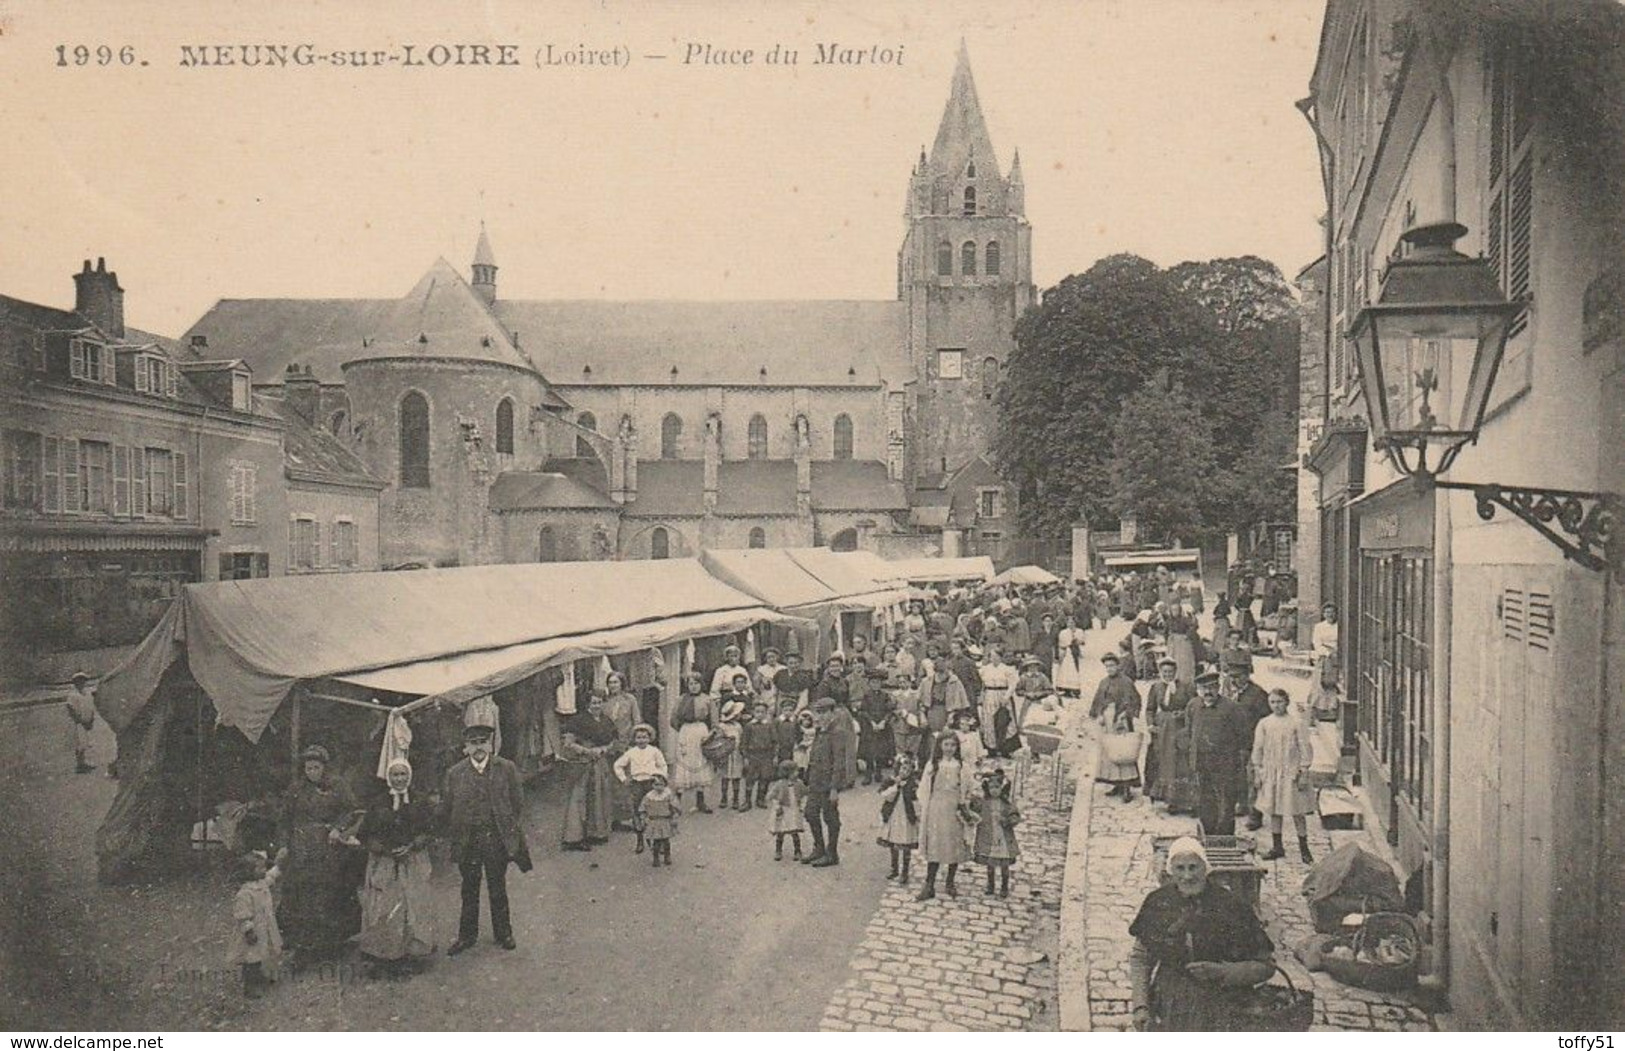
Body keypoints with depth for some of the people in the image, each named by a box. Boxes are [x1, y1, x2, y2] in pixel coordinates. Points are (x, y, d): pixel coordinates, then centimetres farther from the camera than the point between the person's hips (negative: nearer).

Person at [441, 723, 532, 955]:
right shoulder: (454, 774, -6)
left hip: (497, 839, 0)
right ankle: (467, 936, 27)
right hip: (467, 840, 0)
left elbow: (518, 802, 2)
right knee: (469, 890, 13)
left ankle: (503, 933, 28)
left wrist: (508, 827, 4)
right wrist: (454, 837, 3)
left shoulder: (506, 769, -6)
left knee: (498, 888, 13)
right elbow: (445, 811, 2)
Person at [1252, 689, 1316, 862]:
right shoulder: (1264, 724, 1)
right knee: (1274, 810, 9)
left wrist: (1304, 774, -7)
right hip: (1270, 773, 3)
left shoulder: (1296, 724, -6)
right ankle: (1277, 847, 20)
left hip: (1291, 773, -3)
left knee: (1298, 812, 2)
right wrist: (1257, 773, 4)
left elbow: (1305, 750, -4)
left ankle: (1304, 848, 14)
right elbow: (1257, 750, 6)